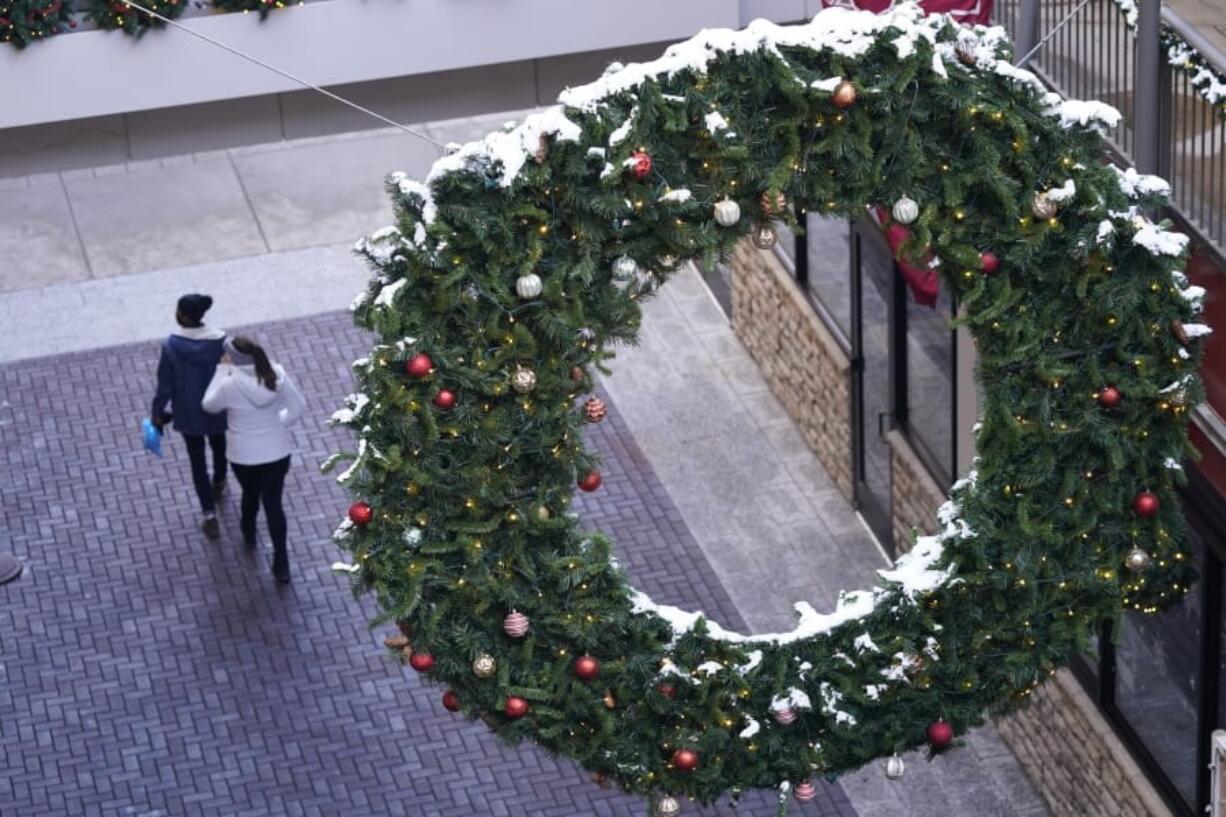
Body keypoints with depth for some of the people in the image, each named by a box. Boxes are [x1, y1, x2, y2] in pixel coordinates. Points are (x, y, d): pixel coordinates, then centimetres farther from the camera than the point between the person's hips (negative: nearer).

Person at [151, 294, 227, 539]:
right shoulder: (221, 342, -21)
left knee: (198, 462, 14)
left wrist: (157, 412, 2)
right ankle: (219, 485, 59)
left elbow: (165, 385, -14)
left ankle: (210, 519, 16)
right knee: (219, 448, 31)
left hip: (188, 415, -1)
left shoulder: (171, 346, -23)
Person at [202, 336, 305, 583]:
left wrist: (222, 370, -4)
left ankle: (248, 532, 56)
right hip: (277, 453, 1)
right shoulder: (277, 375, -14)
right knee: (273, 503, 13)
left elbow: (209, 405, -4)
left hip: (244, 457, -1)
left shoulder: (230, 385, -24)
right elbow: (297, 406, -5)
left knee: (250, 493, 28)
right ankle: (281, 561, 16)